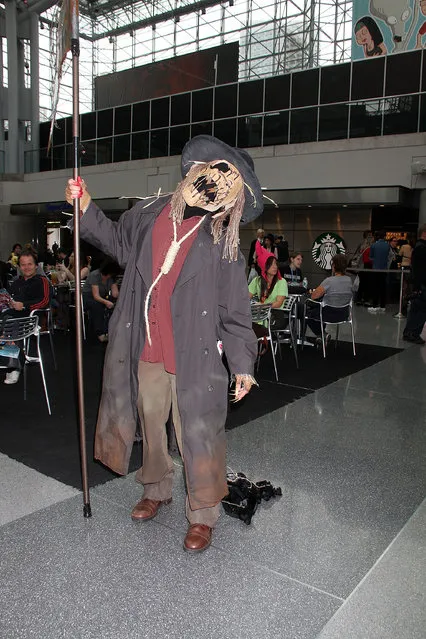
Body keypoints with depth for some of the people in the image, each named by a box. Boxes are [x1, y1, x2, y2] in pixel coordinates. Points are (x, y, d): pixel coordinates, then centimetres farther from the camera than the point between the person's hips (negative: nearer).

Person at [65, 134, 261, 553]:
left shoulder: (221, 243, -7)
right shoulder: (149, 214, 2)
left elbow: (234, 312, -6)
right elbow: (118, 242, 23)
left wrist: (242, 364, -8)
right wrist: (86, 210, 12)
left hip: (193, 357, -4)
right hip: (145, 353, 4)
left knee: (198, 437, 4)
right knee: (150, 428, 20)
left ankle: (202, 514, 27)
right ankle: (156, 490, 46)